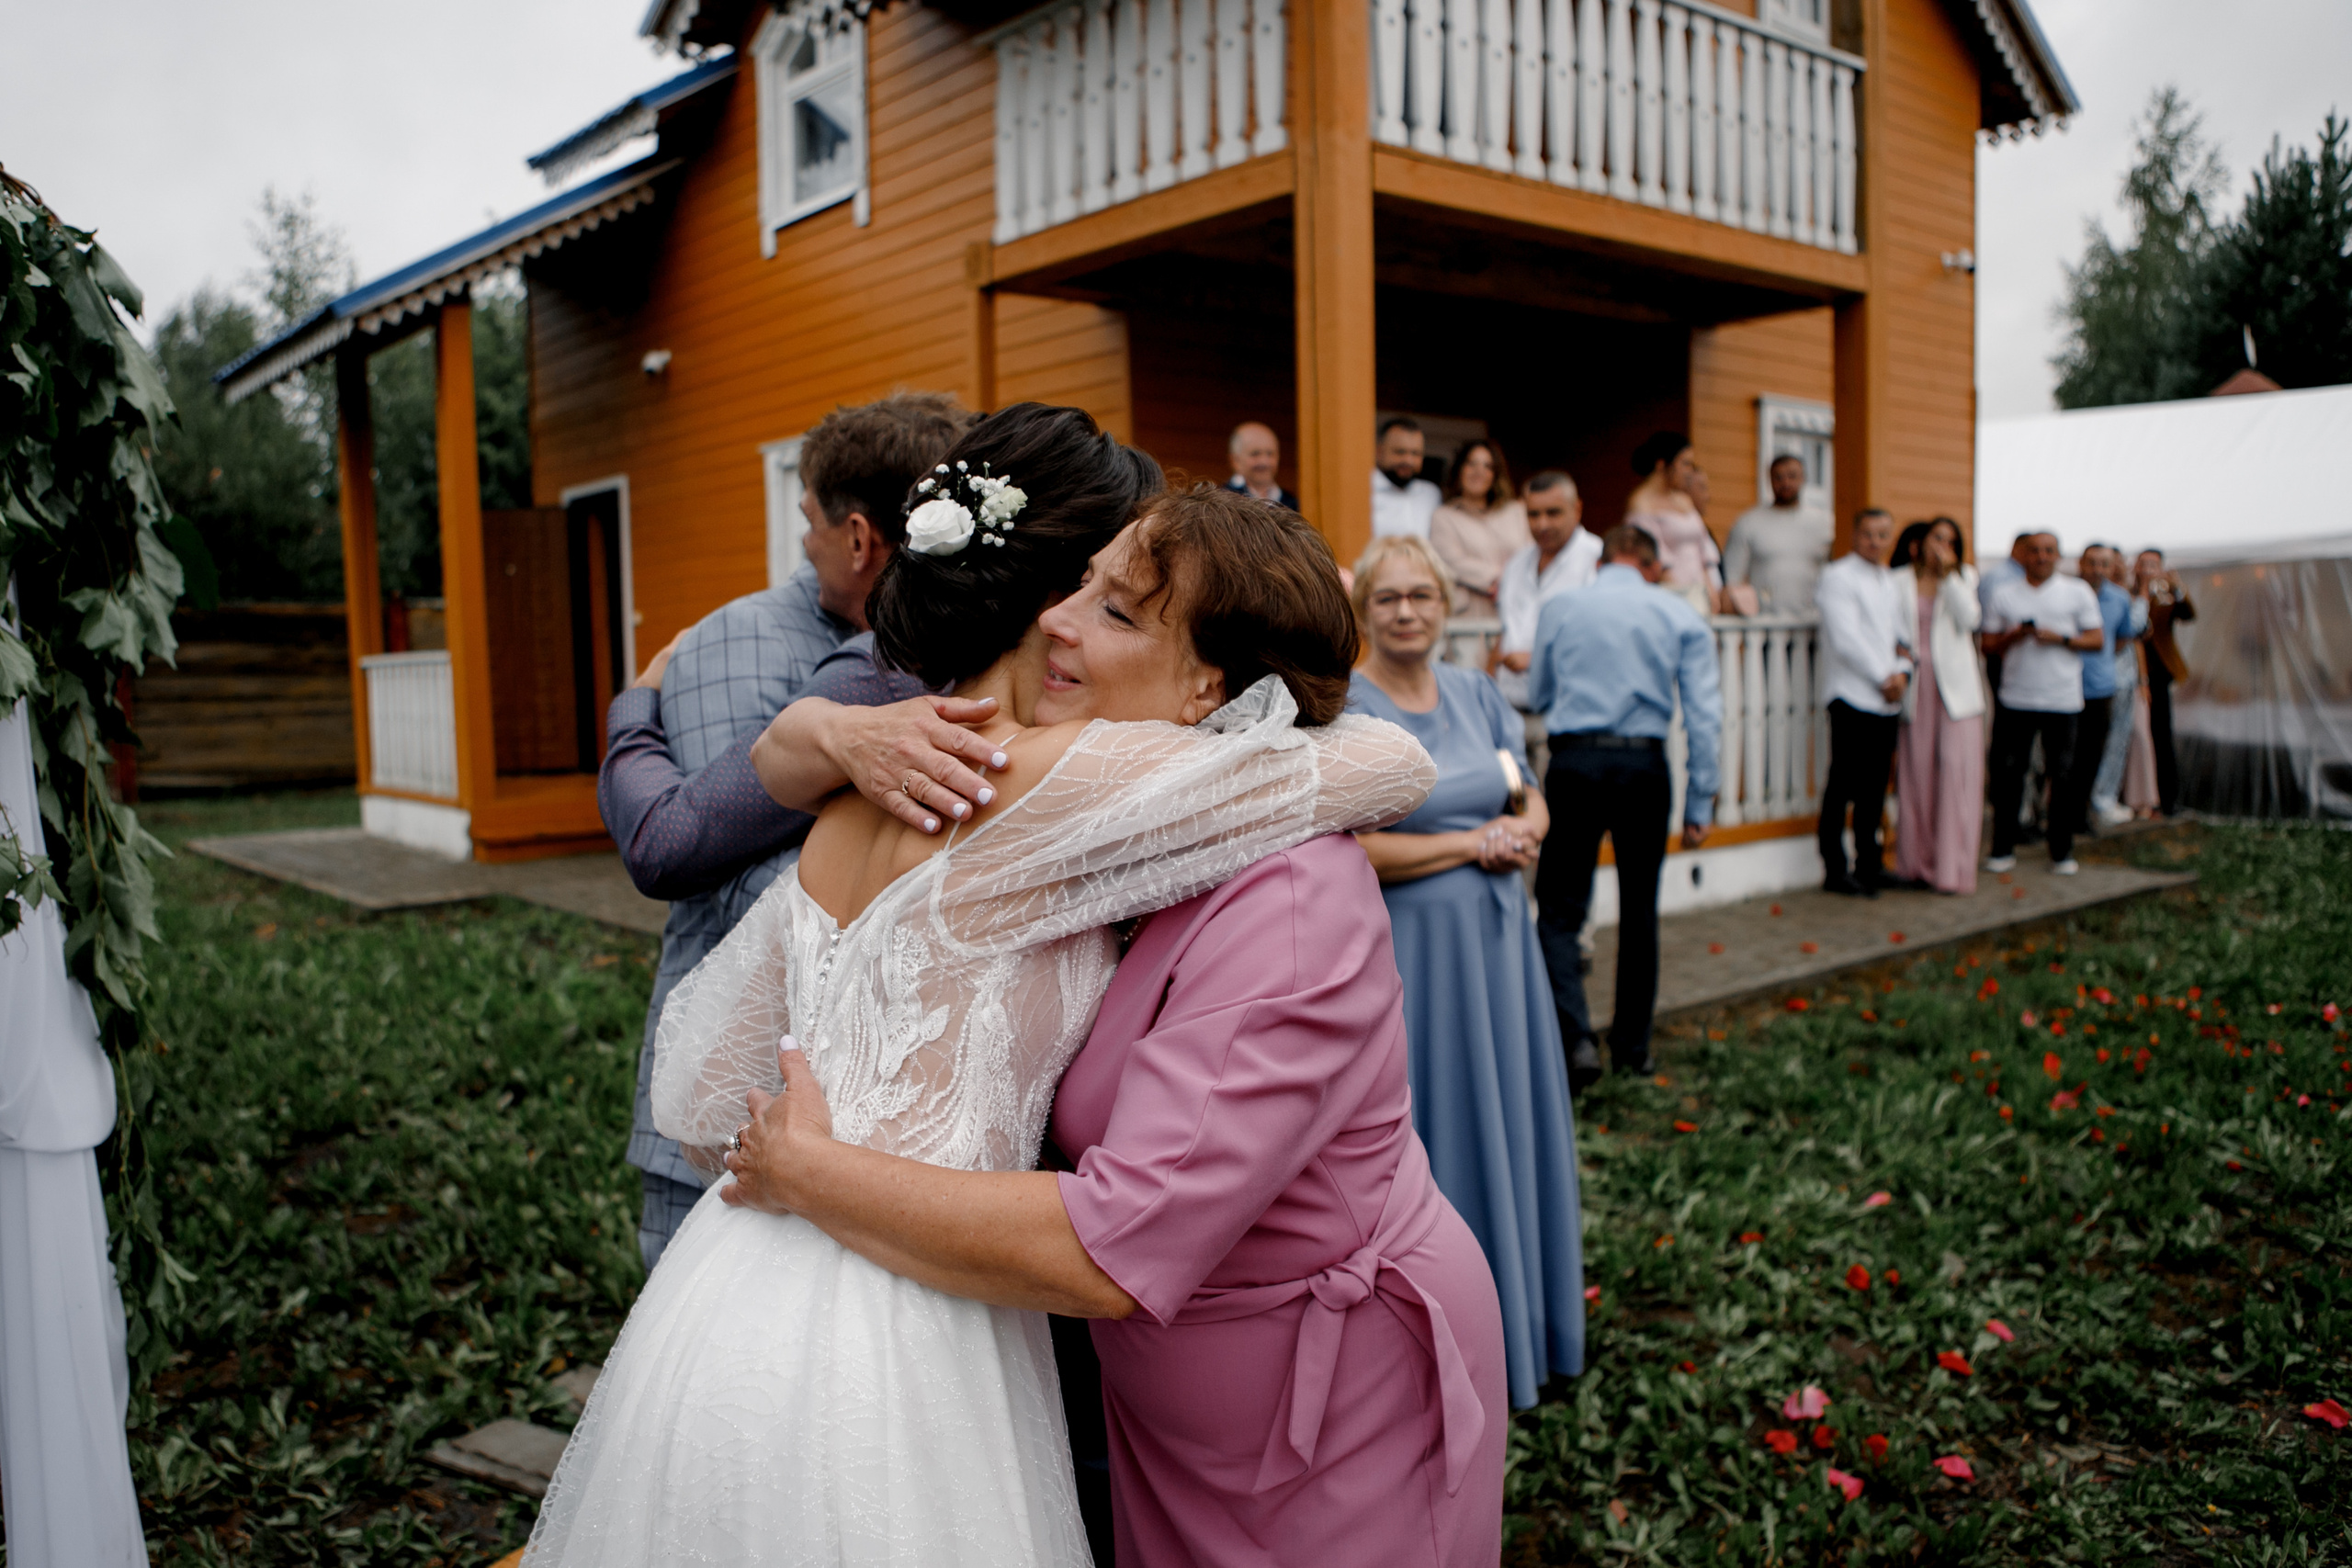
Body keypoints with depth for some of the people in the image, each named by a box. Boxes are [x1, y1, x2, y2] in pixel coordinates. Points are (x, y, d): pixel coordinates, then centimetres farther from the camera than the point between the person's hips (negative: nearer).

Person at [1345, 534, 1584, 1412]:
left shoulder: (1475, 695, 8)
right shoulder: (1344, 712, -11)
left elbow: (1532, 803, 13)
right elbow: (1346, 851, -19)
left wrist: (1521, 831, -11)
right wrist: (1476, 843, -14)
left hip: (1494, 942, 6)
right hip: (1405, 954, -6)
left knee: (1506, 1124, 14)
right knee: (1427, 1139, 4)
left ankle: (1517, 1322, 32)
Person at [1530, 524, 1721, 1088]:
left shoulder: (1559, 609, 6)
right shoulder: (1681, 616, 5)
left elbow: (1539, 696, 18)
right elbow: (1704, 714, 0)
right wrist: (1699, 803, 3)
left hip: (1575, 762, -1)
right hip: (1645, 767, 1)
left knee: (1560, 909, 4)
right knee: (1639, 910, 15)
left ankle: (1577, 1036, -14)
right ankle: (1632, 1047, 23)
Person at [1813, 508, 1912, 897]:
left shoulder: (1891, 581, 19)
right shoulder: (1838, 576, -4)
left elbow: (1903, 634, 18)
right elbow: (1846, 639, -12)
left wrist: (1902, 672, -2)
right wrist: (1883, 678, -9)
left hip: (1888, 700, 7)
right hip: (1852, 696, -7)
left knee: (1875, 787, 9)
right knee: (1843, 786, -4)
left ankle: (1869, 865, 17)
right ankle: (1835, 871, 2)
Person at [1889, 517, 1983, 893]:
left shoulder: (1963, 579, 12)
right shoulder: (1899, 581, 8)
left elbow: (1970, 618, -5)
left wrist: (1949, 574, -6)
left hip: (1956, 687, 0)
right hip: (1915, 686, 0)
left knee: (1957, 771, -6)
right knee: (1915, 773, -1)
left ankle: (1952, 868, -3)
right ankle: (1916, 864, 9)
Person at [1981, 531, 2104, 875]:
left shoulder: (2077, 592, 7)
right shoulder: (2004, 594, 10)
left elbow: (2097, 639, 4)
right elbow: (1988, 644, 9)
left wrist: (2060, 638, -12)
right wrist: (2013, 636, -11)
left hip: (2063, 701, -1)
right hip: (2015, 700, 1)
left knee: (2063, 776, 1)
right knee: (2007, 773, 0)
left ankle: (2061, 852, 11)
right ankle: (2003, 849, 9)